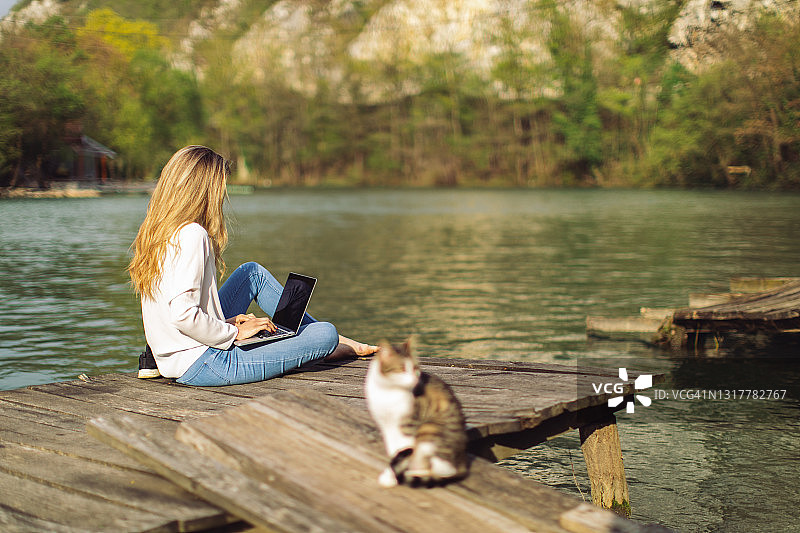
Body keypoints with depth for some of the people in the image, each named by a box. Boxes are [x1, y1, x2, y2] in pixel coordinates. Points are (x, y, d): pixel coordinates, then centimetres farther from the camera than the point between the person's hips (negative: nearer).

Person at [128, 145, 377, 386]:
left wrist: (226, 322, 8)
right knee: (326, 334, -9)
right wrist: (234, 332, -13)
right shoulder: (192, 235, -20)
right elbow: (183, 315, -28)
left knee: (253, 272, 23)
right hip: (202, 367, -10)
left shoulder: (155, 231, 7)